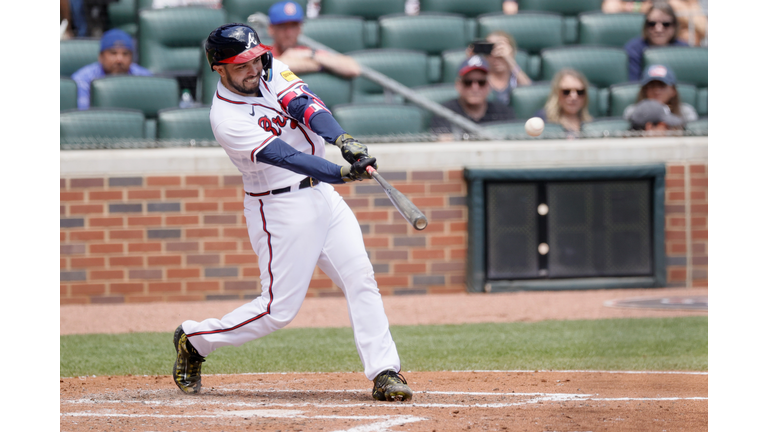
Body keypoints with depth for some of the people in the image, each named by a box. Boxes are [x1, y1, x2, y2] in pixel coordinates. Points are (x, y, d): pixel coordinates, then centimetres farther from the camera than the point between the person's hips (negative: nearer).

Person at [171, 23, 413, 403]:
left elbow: (304, 105, -17)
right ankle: (193, 340, 15)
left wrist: (344, 141, -35)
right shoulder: (226, 119, -20)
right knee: (278, 308, -4)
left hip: (321, 194, 7)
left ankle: (384, 372, -5)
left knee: (360, 279, -4)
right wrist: (343, 173, -42)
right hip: (280, 210, -7)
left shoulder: (271, 71, 0)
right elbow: (284, 156, -30)